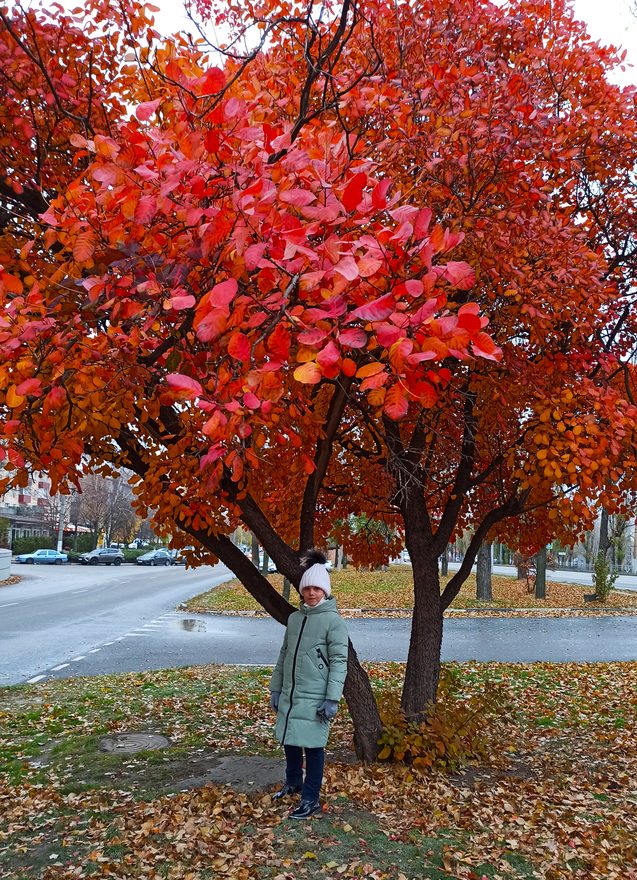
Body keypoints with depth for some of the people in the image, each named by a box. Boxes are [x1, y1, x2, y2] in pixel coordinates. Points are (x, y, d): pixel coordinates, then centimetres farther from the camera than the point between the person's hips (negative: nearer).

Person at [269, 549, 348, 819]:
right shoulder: (294, 618, 8)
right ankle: (293, 782, 42)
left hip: (315, 698, -6)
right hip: (289, 695, 6)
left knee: (313, 746, 3)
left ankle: (310, 800, 18)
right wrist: (275, 688, 14)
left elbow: (339, 662, -13)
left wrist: (332, 699, -17)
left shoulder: (333, 621, -11)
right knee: (289, 739, 19)